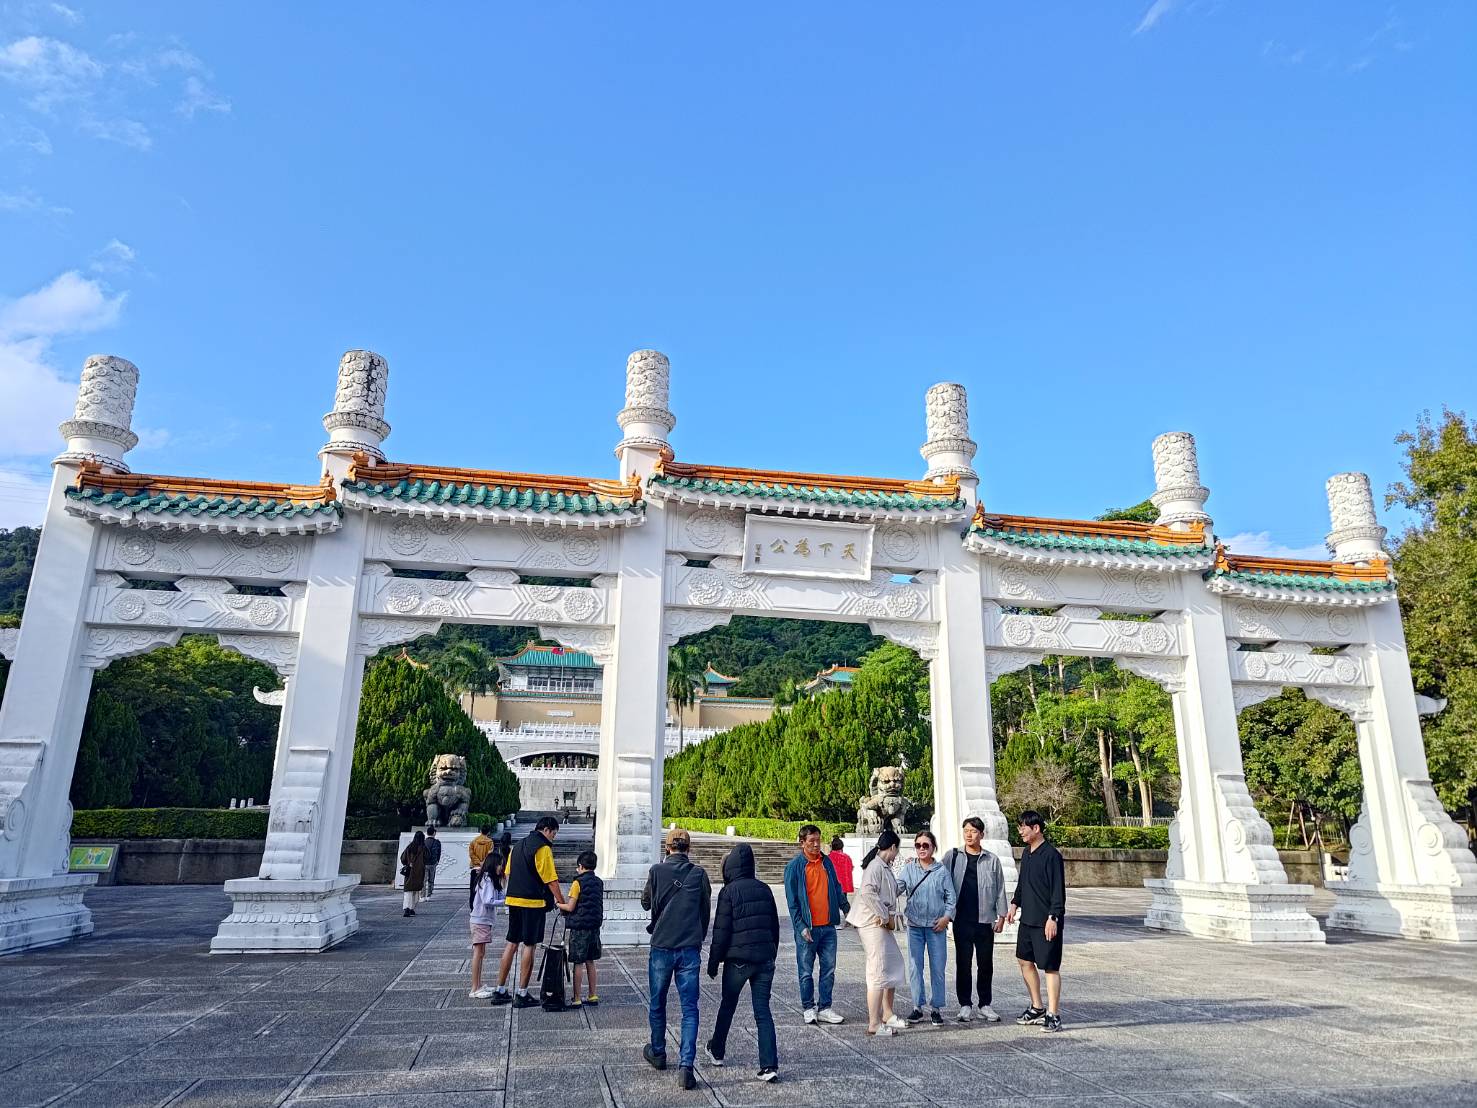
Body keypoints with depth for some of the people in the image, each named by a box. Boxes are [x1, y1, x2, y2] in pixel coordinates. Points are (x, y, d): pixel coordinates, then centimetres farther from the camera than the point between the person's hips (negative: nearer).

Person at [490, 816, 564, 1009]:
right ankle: (522, 995, 4)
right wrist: (561, 901, -6)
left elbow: (507, 875, 18)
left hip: (513, 900, 7)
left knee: (511, 944, 14)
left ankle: (500, 991, 17)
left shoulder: (517, 847, 14)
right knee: (529, 946, 0)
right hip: (533, 902, -7)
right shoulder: (543, 848, -11)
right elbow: (551, 879, -13)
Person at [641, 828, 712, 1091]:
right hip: (690, 948, 0)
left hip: (661, 946, 0)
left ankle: (658, 1053, 36)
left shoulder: (657, 871, -6)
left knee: (657, 1004, 19)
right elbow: (706, 910, 7)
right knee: (689, 1008, 3)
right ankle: (686, 1066, -8)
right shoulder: (699, 874, -2)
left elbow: (646, 902, 10)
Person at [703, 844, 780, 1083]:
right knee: (763, 1011, 4)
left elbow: (721, 930, -10)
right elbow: (775, 926, 14)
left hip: (738, 959, -4)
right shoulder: (764, 889, 7)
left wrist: (713, 961, -2)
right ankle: (769, 1065, -4)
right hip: (765, 958, 4)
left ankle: (716, 1051, 34)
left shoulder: (729, 891, -9)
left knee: (728, 1006, 16)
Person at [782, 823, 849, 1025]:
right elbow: (792, 900, -7)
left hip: (828, 926, 4)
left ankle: (824, 1008, 19)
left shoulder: (826, 862, 7)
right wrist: (801, 926, -12)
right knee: (806, 971, 6)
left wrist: (846, 908, 9)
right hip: (807, 928, -4)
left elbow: (837, 888, 17)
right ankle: (809, 1008, 19)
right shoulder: (794, 866, -7)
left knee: (829, 969, 8)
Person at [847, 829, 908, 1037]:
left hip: (882, 924, 10)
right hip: (872, 924, -10)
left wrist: (890, 917, -3)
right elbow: (867, 892, -27)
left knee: (894, 965, 18)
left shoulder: (885, 867, 15)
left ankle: (887, 1015, 30)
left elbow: (889, 895, 14)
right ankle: (874, 1024, -2)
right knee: (878, 973, -7)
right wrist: (886, 917, -18)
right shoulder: (876, 866, -15)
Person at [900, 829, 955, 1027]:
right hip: (914, 924, 0)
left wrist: (946, 916, -6)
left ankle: (935, 1008, 14)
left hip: (936, 925, 0)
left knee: (937, 968, 3)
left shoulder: (942, 870, 3)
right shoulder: (909, 868, 3)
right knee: (915, 967, 4)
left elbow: (950, 896, 4)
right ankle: (917, 1007, 15)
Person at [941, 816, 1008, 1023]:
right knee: (963, 964, 4)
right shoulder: (953, 856, 2)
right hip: (962, 920, -1)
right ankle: (965, 1005, 14)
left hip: (985, 920, 1)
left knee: (986, 965, 8)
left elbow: (1000, 889, 8)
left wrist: (1001, 915, 6)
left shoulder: (991, 860, 5)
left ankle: (985, 1005, 20)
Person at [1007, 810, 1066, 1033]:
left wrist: (1053, 917, -20)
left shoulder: (1051, 855, -15)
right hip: (1027, 919, 9)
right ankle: (1037, 1008, 27)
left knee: (1050, 967, -2)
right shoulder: (1026, 853, 11)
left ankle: (1053, 1015, 7)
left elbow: (1058, 890, -17)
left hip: (1046, 922, -9)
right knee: (1025, 961, 14)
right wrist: (1014, 904, 16)